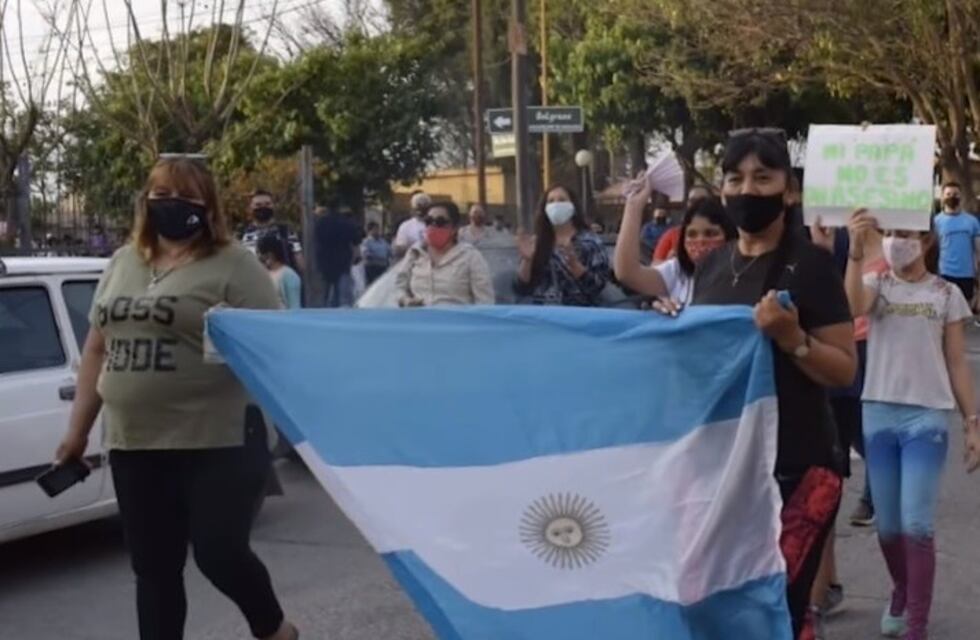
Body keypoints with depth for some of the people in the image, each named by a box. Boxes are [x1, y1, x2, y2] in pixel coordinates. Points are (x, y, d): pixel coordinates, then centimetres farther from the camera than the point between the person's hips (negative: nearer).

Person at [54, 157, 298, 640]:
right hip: (134, 445, 6)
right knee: (153, 568, 10)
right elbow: (97, 350, 19)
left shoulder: (234, 264, -5)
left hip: (218, 442, -6)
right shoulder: (122, 263, 14)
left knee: (219, 554, -4)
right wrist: (78, 429, 18)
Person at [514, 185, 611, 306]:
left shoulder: (590, 242, 7)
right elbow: (521, 290, 10)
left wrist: (574, 264, -16)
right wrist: (526, 260, -4)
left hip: (578, 311, -2)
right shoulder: (537, 243, 14)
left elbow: (597, 286, -4)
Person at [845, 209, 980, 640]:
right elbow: (853, 306, -20)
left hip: (927, 418, -1)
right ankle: (901, 594, 36)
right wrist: (856, 251, -31)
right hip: (878, 415, 2)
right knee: (887, 525, 10)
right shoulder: (876, 284, 5)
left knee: (917, 525, -8)